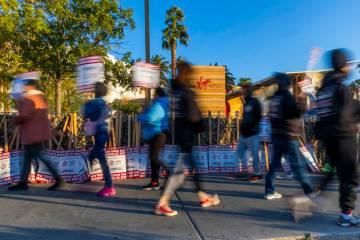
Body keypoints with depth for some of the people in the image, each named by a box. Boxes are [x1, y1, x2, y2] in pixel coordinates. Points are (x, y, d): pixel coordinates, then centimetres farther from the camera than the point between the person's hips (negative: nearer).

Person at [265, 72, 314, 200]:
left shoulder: (274, 97, 11)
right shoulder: (287, 96, -12)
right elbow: (297, 112, -18)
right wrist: (301, 101, -4)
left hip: (276, 134, 7)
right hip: (288, 135, -7)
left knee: (275, 163, 10)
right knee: (298, 164, 2)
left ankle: (270, 191, 12)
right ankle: (309, 191, 14)